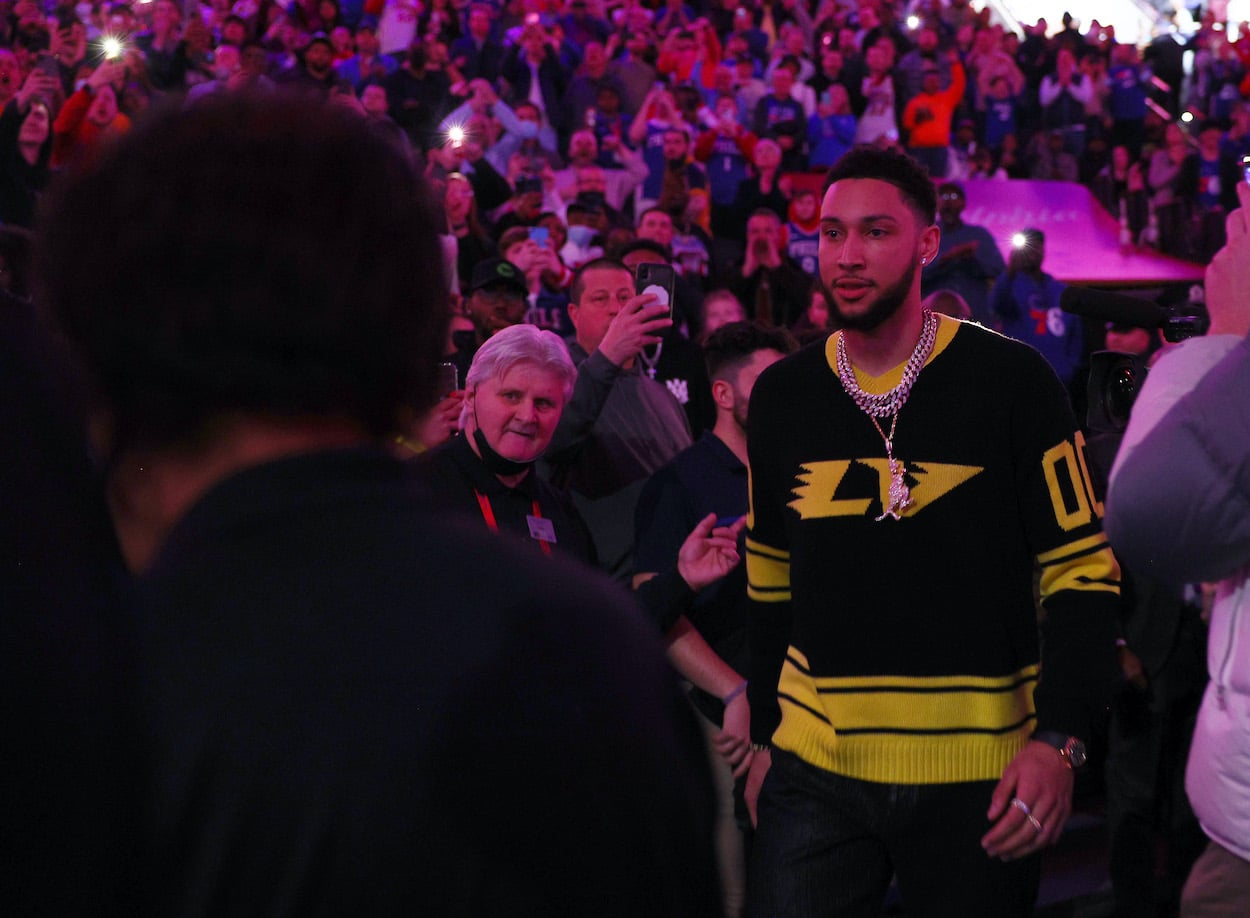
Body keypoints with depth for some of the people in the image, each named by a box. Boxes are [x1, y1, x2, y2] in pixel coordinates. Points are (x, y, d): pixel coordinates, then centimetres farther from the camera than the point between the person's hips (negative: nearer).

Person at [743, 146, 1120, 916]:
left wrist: (1060, 742, -15)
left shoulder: (1012, 382, -6)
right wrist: (764, 737, 15)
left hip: (979, 777, -3)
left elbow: (1082, 570, -5)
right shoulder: (783, 395, 5)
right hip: (816, 768, 3)